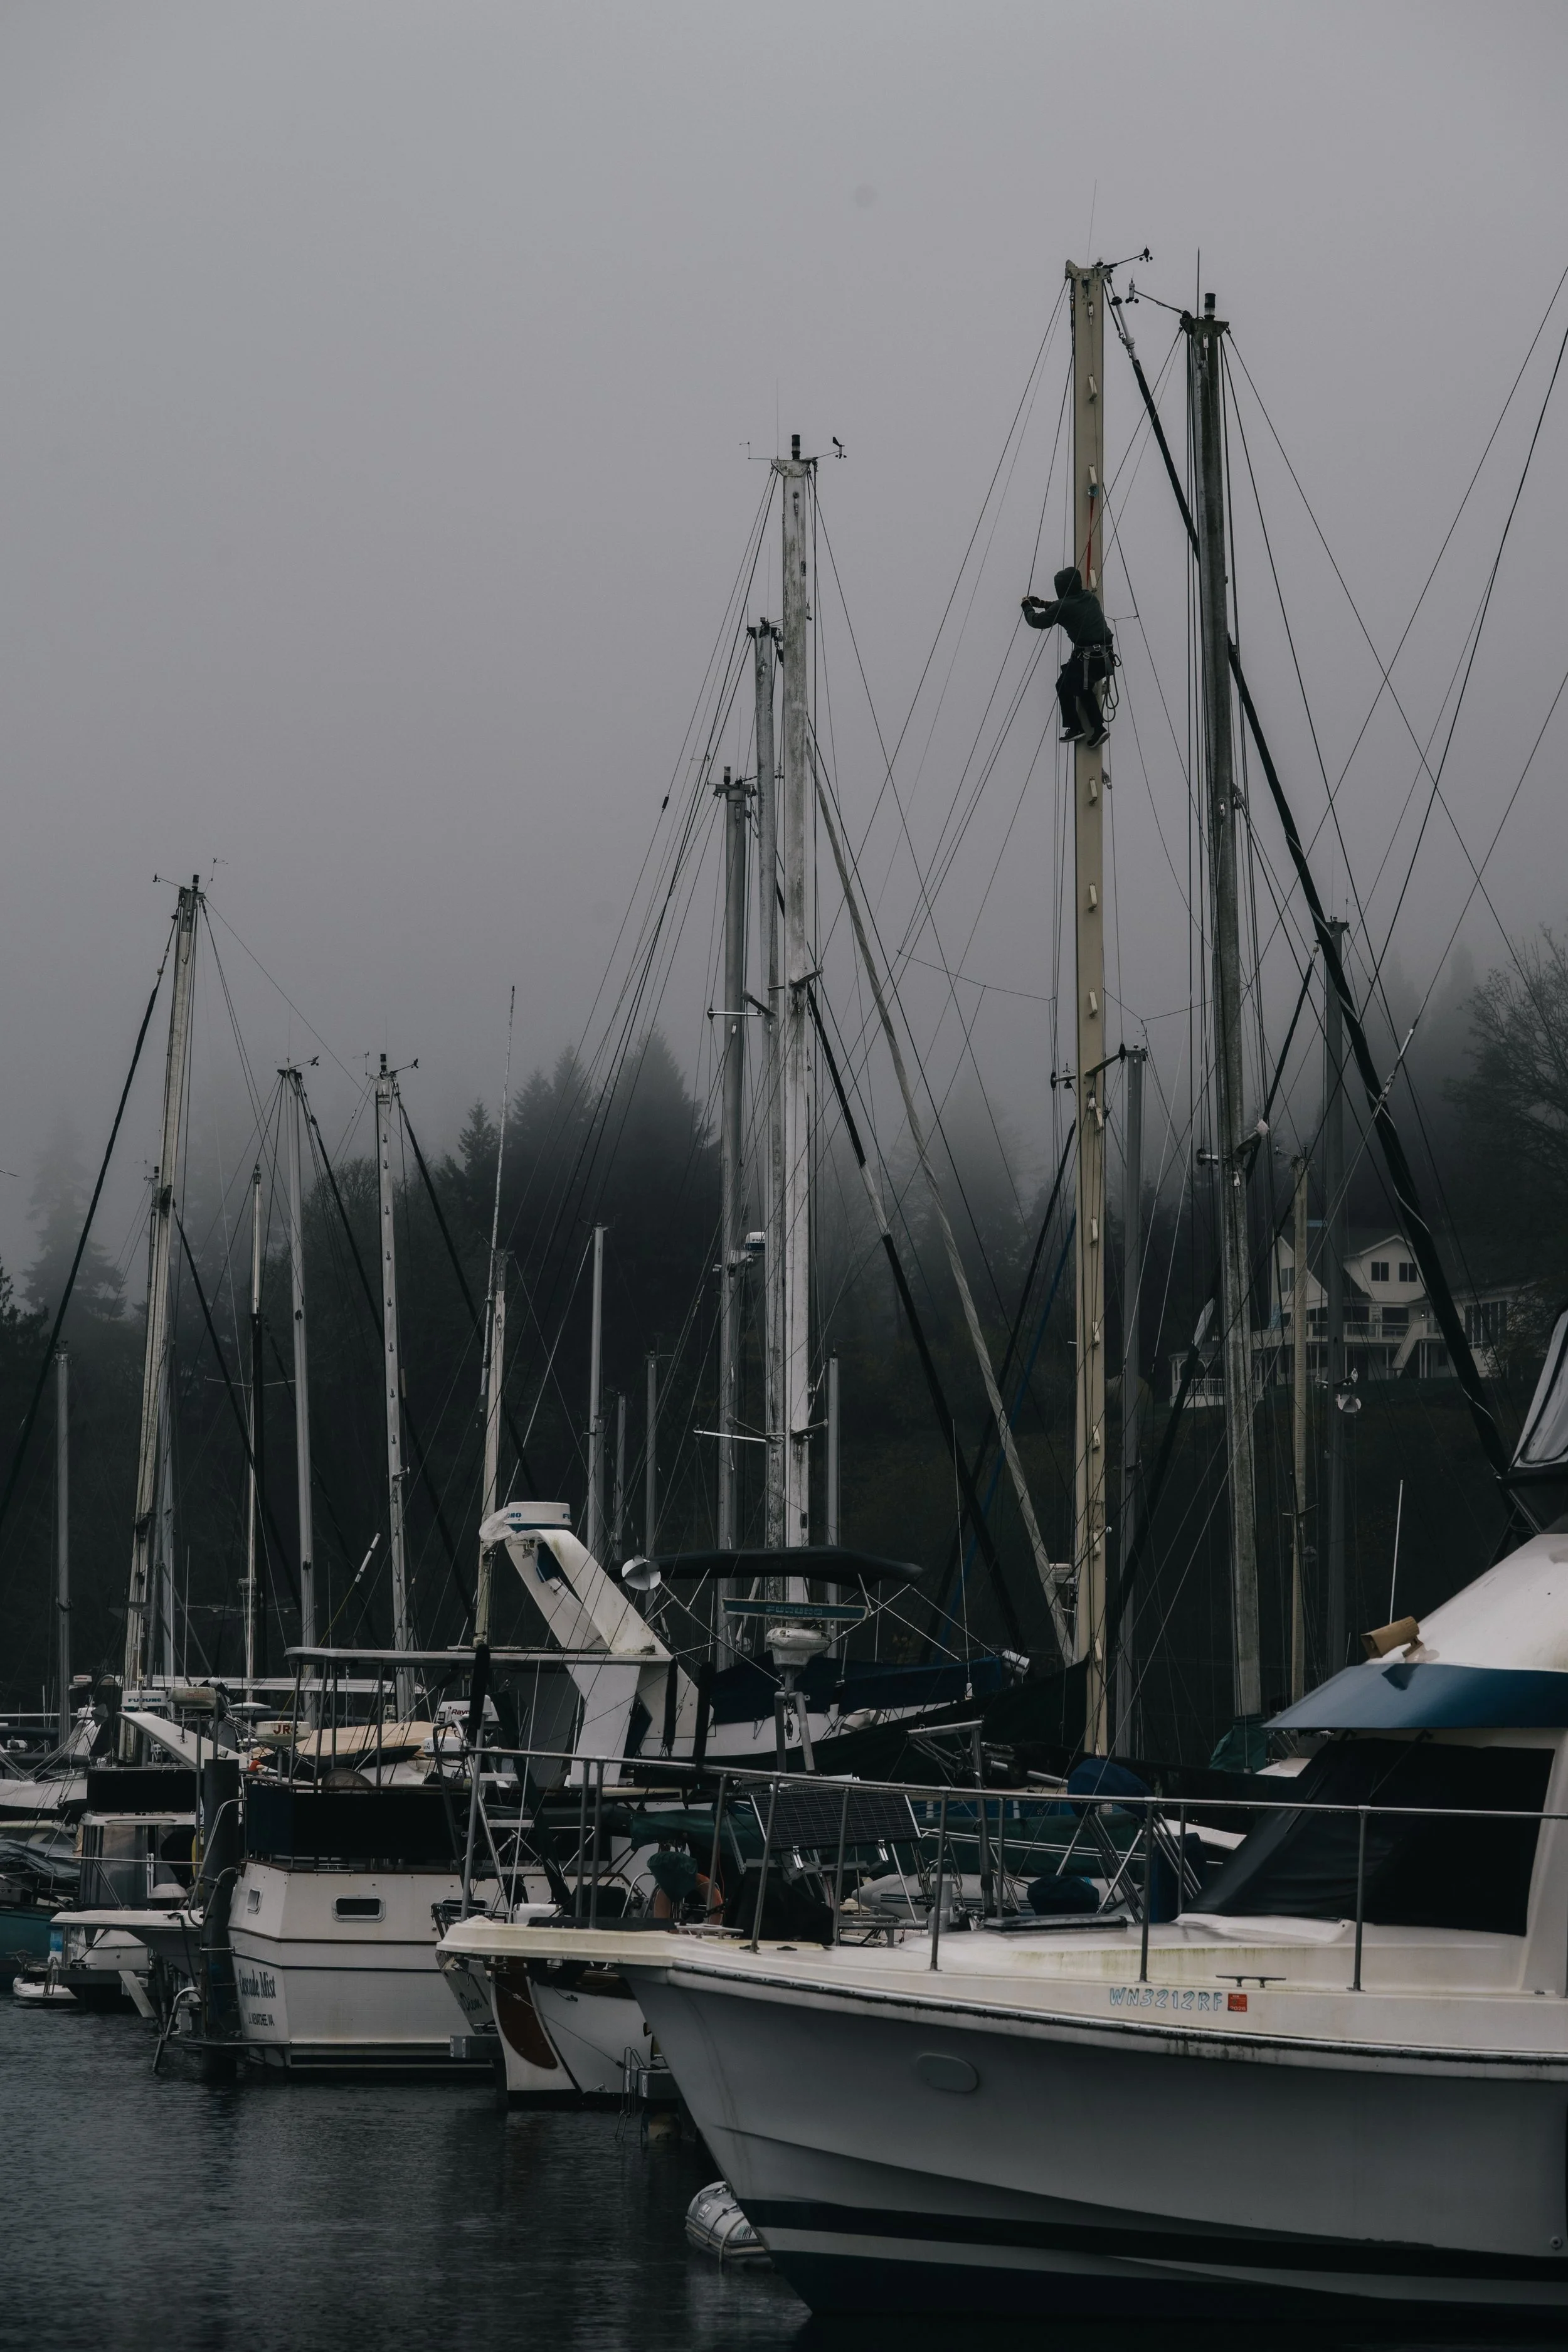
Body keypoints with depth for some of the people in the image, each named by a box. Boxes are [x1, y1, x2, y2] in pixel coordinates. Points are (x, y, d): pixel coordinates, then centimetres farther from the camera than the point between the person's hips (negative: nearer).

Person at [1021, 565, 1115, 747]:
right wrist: (1040, 603, 33)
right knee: (1084, 689, 24)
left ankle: (1075, 728, 12)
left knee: (1064, 686, 14)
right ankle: (1098, 728, 17)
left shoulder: (1064, 606, -11)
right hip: (1107, 657, 7)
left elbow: (1037, 621, 2)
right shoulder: (1089, 597, 10)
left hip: (1088, 659, -7)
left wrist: (1028, 608, 22)